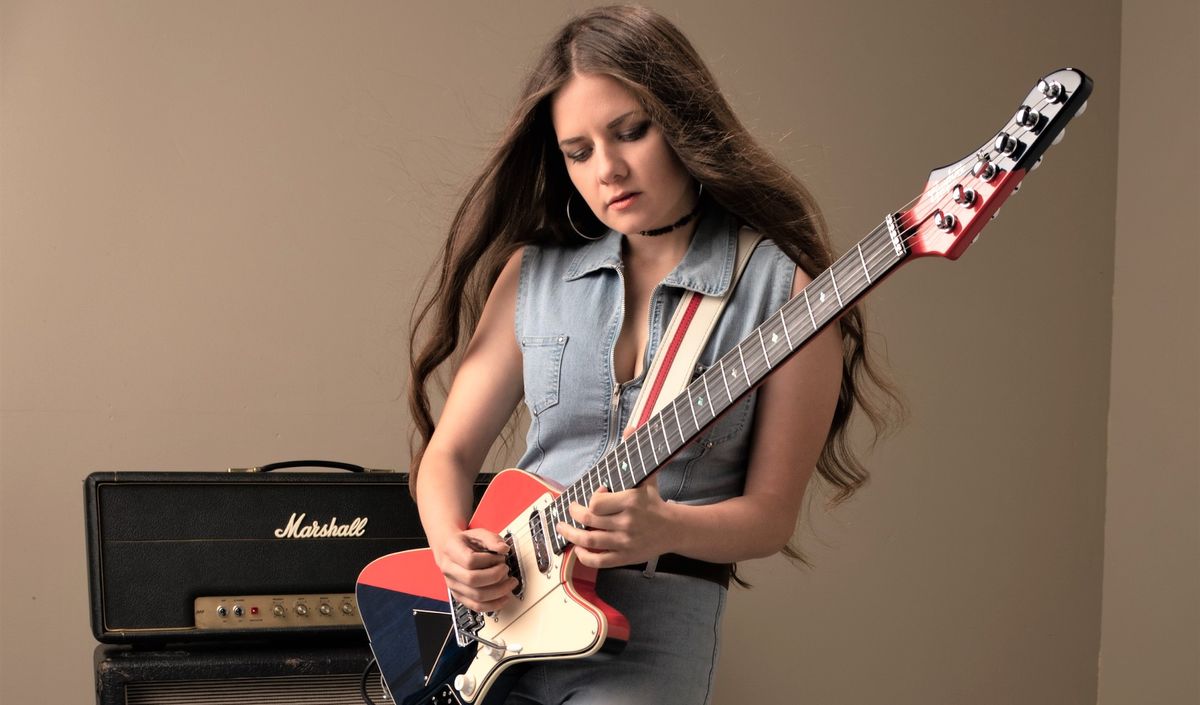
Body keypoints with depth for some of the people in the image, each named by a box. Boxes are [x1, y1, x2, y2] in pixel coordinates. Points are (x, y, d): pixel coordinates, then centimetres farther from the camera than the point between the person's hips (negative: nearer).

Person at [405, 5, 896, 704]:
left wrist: (666, 529, -20)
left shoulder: (783, 287, -4)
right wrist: (452, 546, -8)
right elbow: (449, 453, 11)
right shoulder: (532, 273, 7)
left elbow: (771, 515, -1)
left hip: (653, 627, -3)